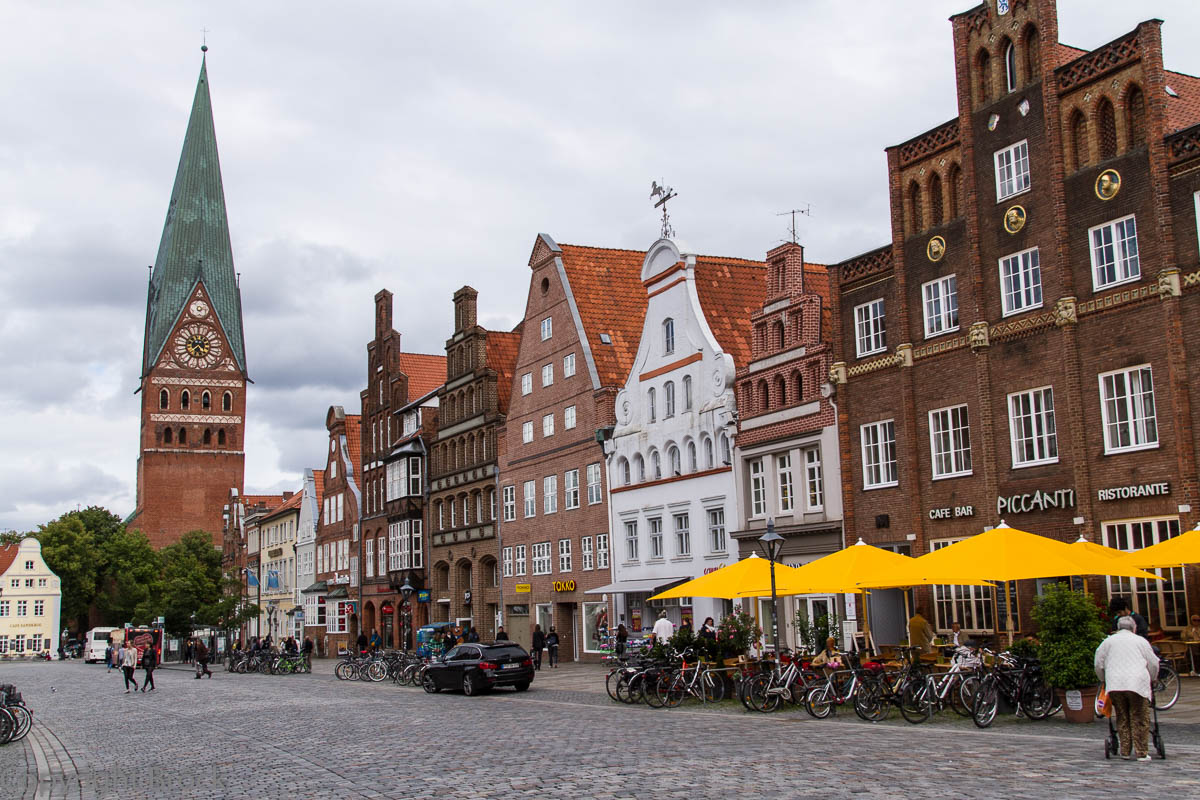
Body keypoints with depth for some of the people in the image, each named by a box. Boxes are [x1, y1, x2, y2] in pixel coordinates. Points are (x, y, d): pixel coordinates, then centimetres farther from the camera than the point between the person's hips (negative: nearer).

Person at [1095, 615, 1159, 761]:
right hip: (1138, 683, -2)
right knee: (1140, 719, 1)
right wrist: (1152, 679, 32)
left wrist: (1103, 680, 33)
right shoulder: (1140, 641, 11)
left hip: (1115, 684, 2)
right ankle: (1141, 753, 0)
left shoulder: (1109, 641, 15)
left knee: (1122, 719, 9)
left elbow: (1099, 664, 16)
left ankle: (1125, 751, 9)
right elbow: (1153, 663, 14)